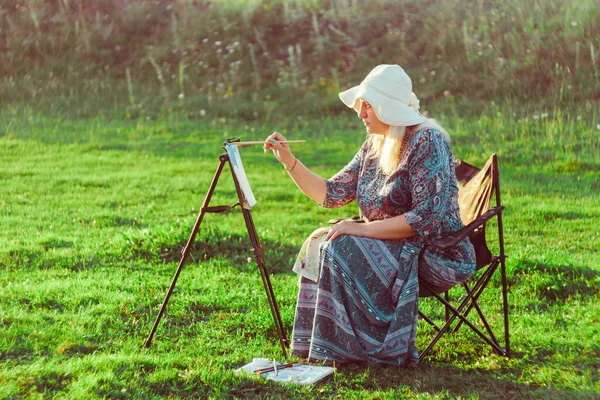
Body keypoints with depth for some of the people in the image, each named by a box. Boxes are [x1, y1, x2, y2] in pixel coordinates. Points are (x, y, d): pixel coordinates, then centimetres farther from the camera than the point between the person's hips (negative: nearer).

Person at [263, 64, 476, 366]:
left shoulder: (427, 142, -17)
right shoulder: (373, 147, 9)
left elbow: (426, 218, -24)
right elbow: (331, 194, 9)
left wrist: (362, 229, -23)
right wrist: (288, 160, -1)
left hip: (438, 256, -9)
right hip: (394, 247, 9)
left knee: (344, 248, -23)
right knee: (319, 243, -3)